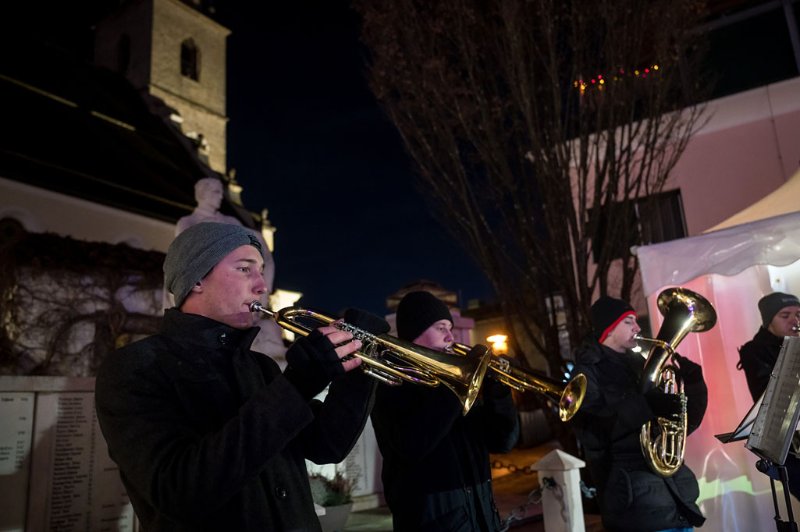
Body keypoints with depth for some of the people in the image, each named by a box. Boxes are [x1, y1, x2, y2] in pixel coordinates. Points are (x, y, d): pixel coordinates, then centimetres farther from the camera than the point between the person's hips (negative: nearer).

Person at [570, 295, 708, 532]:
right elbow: (592, 434, -19)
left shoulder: (638, 365, 14)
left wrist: (693, 383, -1)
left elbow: (686, 423, 13)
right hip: (634, 495, -6)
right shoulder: (587, 372, -6)